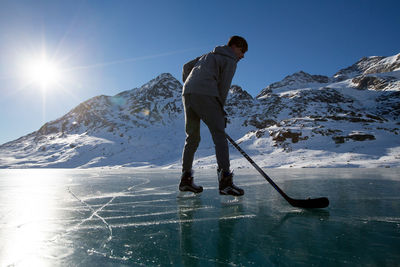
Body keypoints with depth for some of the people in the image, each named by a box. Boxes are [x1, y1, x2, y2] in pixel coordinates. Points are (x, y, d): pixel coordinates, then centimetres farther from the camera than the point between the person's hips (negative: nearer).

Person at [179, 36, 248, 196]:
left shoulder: (209, 55, 33)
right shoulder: (230, 61, 10)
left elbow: (186, 66, 32)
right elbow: (223, 87, 1)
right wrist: (220, 111, 8)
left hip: (187, 93, 8)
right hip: (205, 94, -8)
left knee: (192, 137, 11)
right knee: (219, 135, -9)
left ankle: (186, 178, 13)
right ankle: (225, 180, -17)